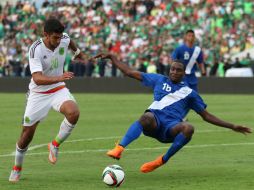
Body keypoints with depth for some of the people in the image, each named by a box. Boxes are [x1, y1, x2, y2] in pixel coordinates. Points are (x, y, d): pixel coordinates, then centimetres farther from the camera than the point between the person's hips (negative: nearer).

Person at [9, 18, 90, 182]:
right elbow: (37, 78, -38)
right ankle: (17, 169, 28)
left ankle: (55, 145, -4)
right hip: (38, 93, -3)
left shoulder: (64, 39, -13)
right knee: (28, 133, 3)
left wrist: (78, 53, 28)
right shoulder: (36, 50, -27)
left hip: (59, 90, 3)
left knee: (74, 113, -28)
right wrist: (59, 78, -52)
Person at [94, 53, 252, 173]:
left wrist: (232, 126, 16)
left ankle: (162, 161, -21)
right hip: (155, 119, -1)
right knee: (147, 116, -39)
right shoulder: (159, 80, 24)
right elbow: (129, 72, 26)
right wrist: (112, 57, 20)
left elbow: (207, 116, 24)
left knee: (189, 128, -35)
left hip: (171, 126, 1)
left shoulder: (189, 93, 23)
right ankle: (119, 149, -59)